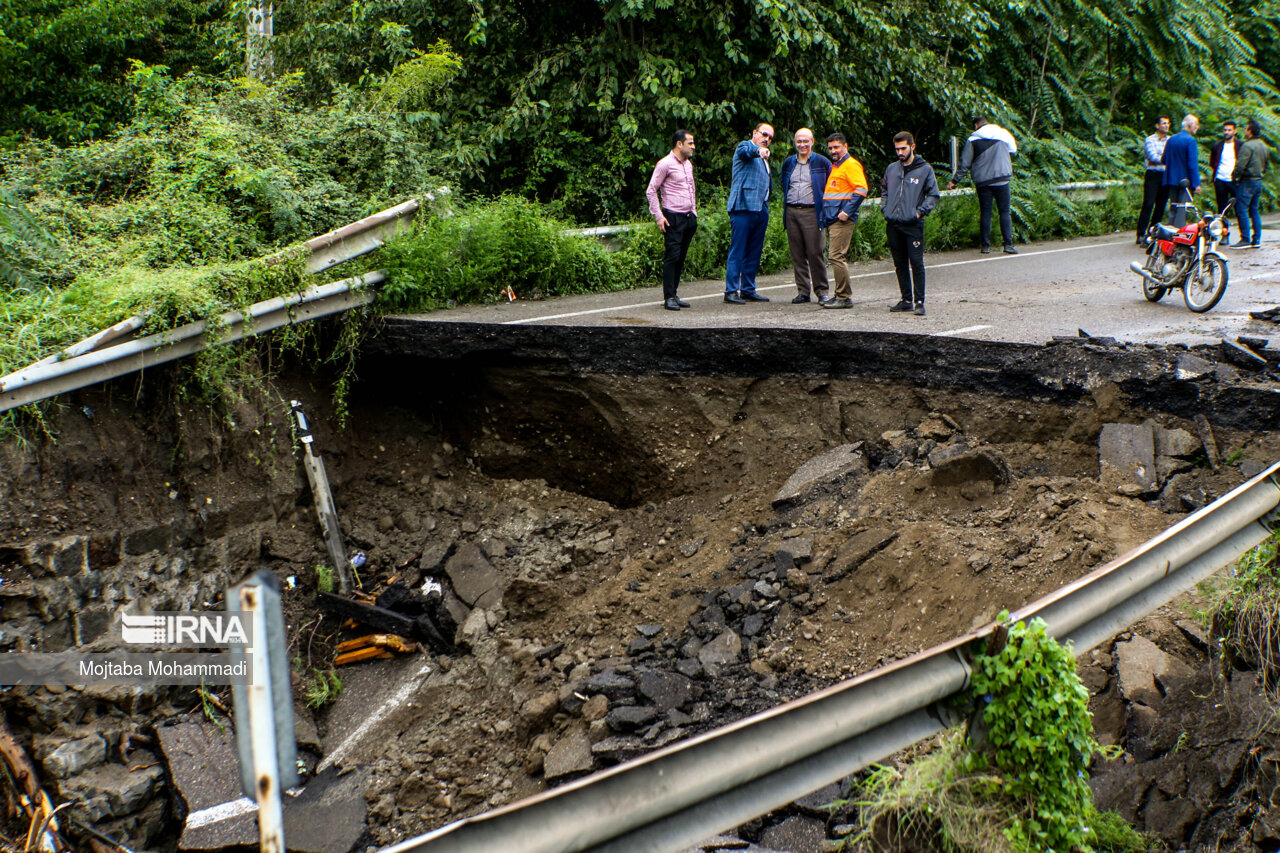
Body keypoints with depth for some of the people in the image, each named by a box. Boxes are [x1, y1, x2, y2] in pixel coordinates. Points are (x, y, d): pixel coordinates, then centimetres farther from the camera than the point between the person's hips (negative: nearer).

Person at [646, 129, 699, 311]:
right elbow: (651, 191, -8)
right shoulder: (665, 164, -7)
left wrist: (694, 213, 20)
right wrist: (658, 216, -13)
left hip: (689, 217, 8)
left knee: (681, 257, 7)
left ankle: (674, 295, 12)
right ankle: (669, 298, -7)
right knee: (672, 257, -9)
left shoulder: (688, 164, 17)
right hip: (673, 218, -8)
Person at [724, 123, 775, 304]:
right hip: (743, 207, -9)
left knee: (754, 253, 10)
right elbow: (744, 151, -28)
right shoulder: (745, 146, -2)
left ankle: (748, 290, 16)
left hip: (761, 209, 9)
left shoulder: (763, 159, 25)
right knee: (737, 251, -9)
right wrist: (758, 150, -47)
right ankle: (731, 291, -8)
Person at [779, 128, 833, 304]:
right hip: (791, 212, 4)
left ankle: (821, 291, -1)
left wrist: (824, 207, 1)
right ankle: (803, 291, 9)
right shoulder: (788, 163, 15)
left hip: (811, 212, -4)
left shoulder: (822, 163, 3)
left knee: (815, 253, -7)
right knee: (797, 254, 4)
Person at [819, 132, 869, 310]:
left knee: (837, 257, -13)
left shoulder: (851, 165, -8)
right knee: (837, 257, 12)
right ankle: (842, 295, 18)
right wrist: (825, 213, 18)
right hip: (832, 219, 10)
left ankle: (844, 298, -10)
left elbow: (861, 189, -19)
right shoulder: (833, 166, 21)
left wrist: (847, 212, -21)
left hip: (843, 221, -10)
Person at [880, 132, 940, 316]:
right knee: (900, 264, 10)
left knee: (916, 263, -7)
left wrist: (920, 211, -9)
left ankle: (919, 301, -3)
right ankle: (907, 300, 18)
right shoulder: (892, 169, 12)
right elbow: (884, 190, 24)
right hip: (892, 225, 5)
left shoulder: (925, 169, -1)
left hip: (913, 225, -5)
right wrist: (885, 208, 9)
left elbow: (934, 195, 1)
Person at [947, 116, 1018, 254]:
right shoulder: (1003, 134, 6)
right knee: (1005, 211, 2)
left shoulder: (972, 140, 1)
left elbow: (965, 164, 2)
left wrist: (954, 180, 11)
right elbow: (1013, 150, 19)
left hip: (982, 182, 0)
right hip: (1001, 179, 0)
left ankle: (986, 245, 4)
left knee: (986, 212, 5)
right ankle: (1008, 244, -6)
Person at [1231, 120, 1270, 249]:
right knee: (1254, 211, 12)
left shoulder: (1247, 146, -16)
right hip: (1258, 181, 9)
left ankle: (1245, 239, -9)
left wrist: (1234, 176, -5)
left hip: (1247, 181, -9)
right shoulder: (1263, 146, 13)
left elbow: (1240, 165, -20)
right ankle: (1256, 240, 12)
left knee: (1242, 210, -6)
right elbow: (1266, 165, 21)